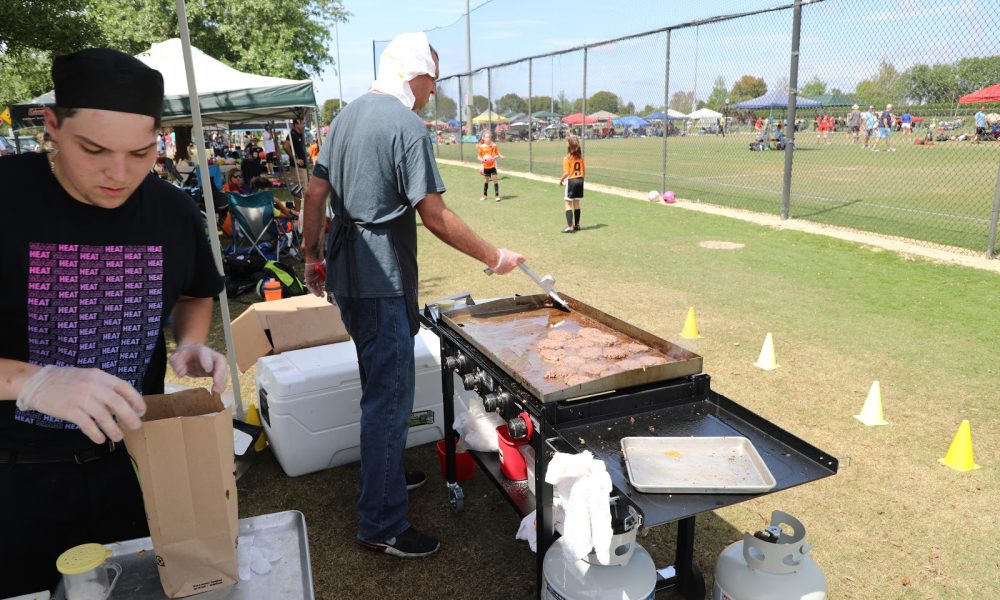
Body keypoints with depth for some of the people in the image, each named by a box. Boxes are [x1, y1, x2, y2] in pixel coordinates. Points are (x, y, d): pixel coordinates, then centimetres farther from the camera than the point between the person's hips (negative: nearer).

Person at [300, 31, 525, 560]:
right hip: (380, 283, -9)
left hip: (346, 275, 10)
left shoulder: (347, 115, 13)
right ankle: (381, 526, 8)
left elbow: (315, 192, 13)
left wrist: (312, 255, 20)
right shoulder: (407, 126, -14)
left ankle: (384, 472, 40)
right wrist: (494, 257, -9)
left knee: (381, 386, 23)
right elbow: (435, 216, -18)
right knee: (390, 397, -2)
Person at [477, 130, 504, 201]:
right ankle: (484, 195, 25)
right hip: (485, 166, 1)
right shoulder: (481, 146, -3)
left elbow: (497, 154, 1)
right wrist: (481, 159, -16)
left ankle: (497, 195, 1)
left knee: (495, 180, -5)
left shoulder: (494, 145, -4)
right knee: (486, 181, 12)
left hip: (493, 166, -1)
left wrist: (500, 156, -21)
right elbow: (479, 156, 4)